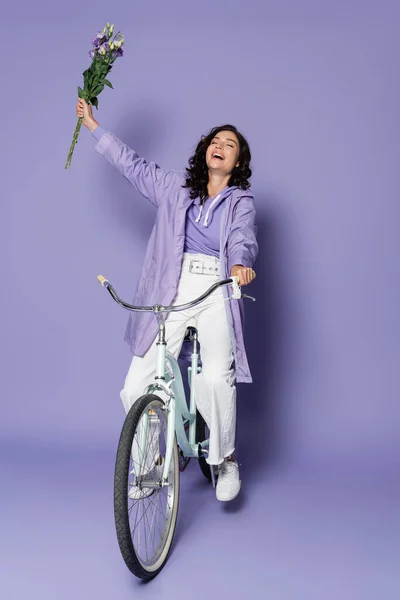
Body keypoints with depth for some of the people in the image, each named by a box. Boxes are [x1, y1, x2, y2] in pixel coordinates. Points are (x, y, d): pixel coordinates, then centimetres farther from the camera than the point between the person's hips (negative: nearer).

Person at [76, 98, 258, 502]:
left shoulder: (241, 201, 12)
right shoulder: (176, 187, 19)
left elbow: (242, 238, -6)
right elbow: (134, 165, 25)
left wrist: (240, 264, -30)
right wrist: (93, 125, 29)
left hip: (215, 294, -2)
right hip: (171, 294, 2)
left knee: (217, 376, -25)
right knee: (136, 388, -7)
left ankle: (225, 460, 0)